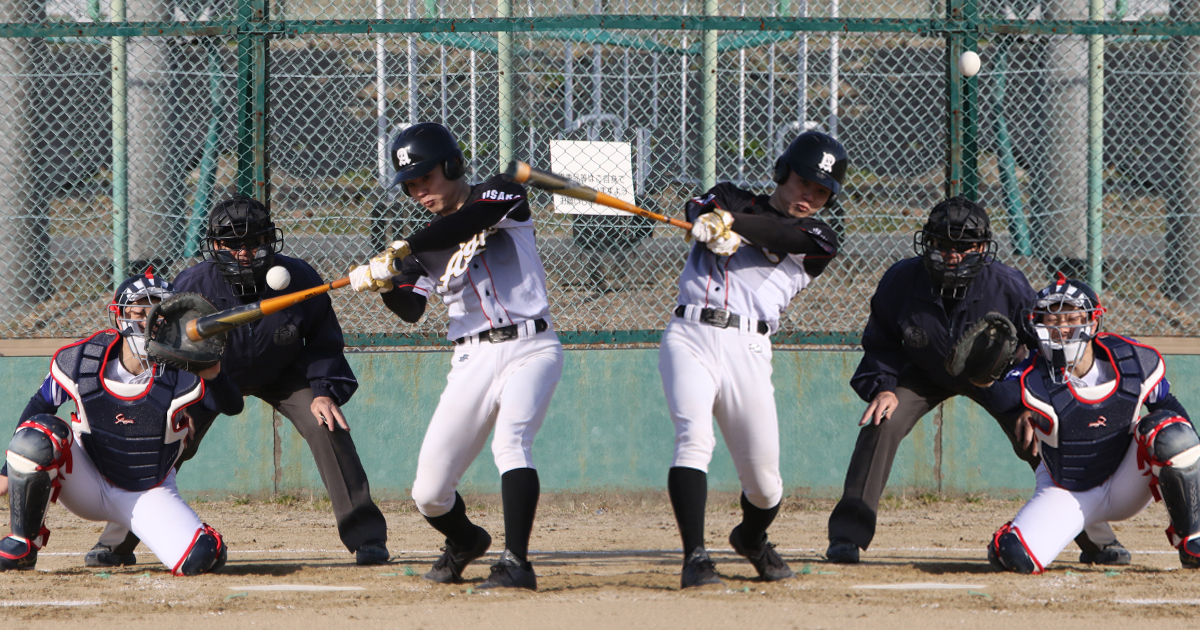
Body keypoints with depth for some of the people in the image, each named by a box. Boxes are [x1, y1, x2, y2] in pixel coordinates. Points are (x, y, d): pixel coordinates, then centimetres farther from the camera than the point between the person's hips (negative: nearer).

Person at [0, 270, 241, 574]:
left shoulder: (182, 375, -20)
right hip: (85, 484, 1)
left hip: (149, 494, -1)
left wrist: (212, 375, -56)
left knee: (202, 558, -24)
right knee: (35, 434, -29)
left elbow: (232, 407, -34)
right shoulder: (79, 361, -15)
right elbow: (41, 404, 2)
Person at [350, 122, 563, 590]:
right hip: (473, 359, 5)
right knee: (429, 495, 2)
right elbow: (411, 310, 0)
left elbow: (469, 221, -22)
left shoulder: (499, 194, 1)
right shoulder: (429, 242, 13)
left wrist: (401, 251, -27)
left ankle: (516, 563, -35)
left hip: (529, 348, -5)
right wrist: (385, 285, -21)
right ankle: (465, 541, 35)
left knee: (510, 439, -33)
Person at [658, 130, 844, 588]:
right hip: (690, 338, -1)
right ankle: (695, 558, -27)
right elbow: (699, 210, -4)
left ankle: (752, 538, 36)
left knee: (763, 478, 2)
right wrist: (709, 220, -28)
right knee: (694, 438, -25)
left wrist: (732, 224, -25)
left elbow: (784, 236, -9)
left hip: (749, 351, 1)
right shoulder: (733, 199, 18)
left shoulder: (818, 241, 14)